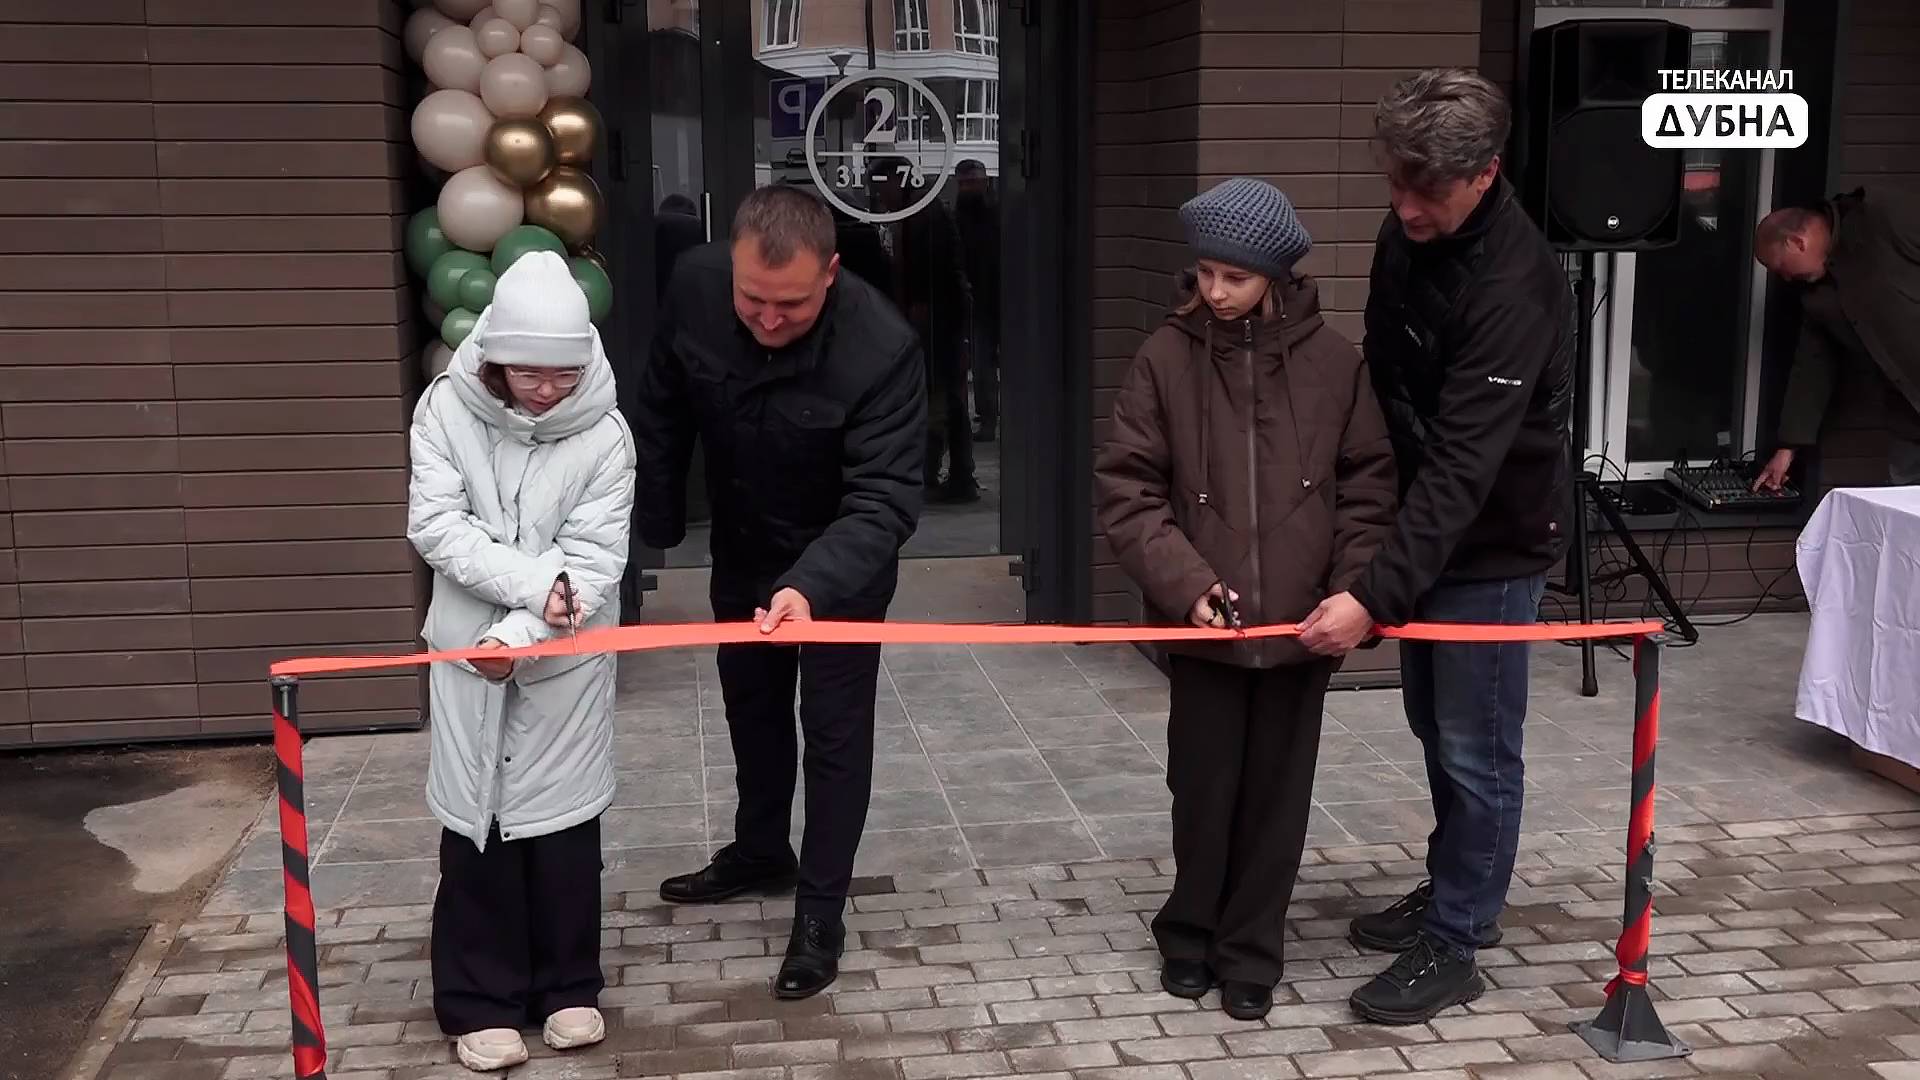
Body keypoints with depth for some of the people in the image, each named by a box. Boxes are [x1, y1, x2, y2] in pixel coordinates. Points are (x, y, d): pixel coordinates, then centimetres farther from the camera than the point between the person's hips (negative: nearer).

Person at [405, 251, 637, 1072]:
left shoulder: (604, 433, -12)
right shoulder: (447, 408, -9)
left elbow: (594, 561, -14)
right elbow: (435, 525, -14)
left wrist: (522, 634, -22)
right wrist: (531, 581, -22)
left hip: (566, 659, 0)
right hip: (469, 650, 1)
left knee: (563, 818, 9)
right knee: (476, 819, 6)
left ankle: (568, 987, 25)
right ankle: (481, 1001, 18)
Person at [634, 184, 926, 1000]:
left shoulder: (882, 347, -36)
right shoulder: (693, 287, -22)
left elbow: (885, 500, -38)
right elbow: (663, 410, -4)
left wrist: (809, 586, -54)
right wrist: (659, 519, 5)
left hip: (841, 564, -5)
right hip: (742, 549, 5)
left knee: (834, 731, 3)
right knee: (750, 706, 22)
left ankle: (820, 914, 18)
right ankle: (760, 852, 44)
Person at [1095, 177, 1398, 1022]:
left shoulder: (1331, 361, -3)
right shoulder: (1166, 357, -5)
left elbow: (1367, 485, 2)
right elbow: (1126, 487, -5)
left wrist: (1354, 591, -8)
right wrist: (1183, 581, -16)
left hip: (1301, 623, 1)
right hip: (1204, 621, -1)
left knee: (1276, 794, 9)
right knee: (1203, 787, 9)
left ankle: (1251, 953, 25)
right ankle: (1190, 935, 30)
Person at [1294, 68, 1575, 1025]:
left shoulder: (1515, 286, -28)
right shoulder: (1406, 235, -2)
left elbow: (1463, 465, -32)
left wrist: (1376, 595, -38)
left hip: (1493, 543, -8)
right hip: (1423, 525, 8)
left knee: (1475, 750, 2)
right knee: (1435, 729, 19)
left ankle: (1453, 945, 15)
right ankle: (1452, 891, 36)